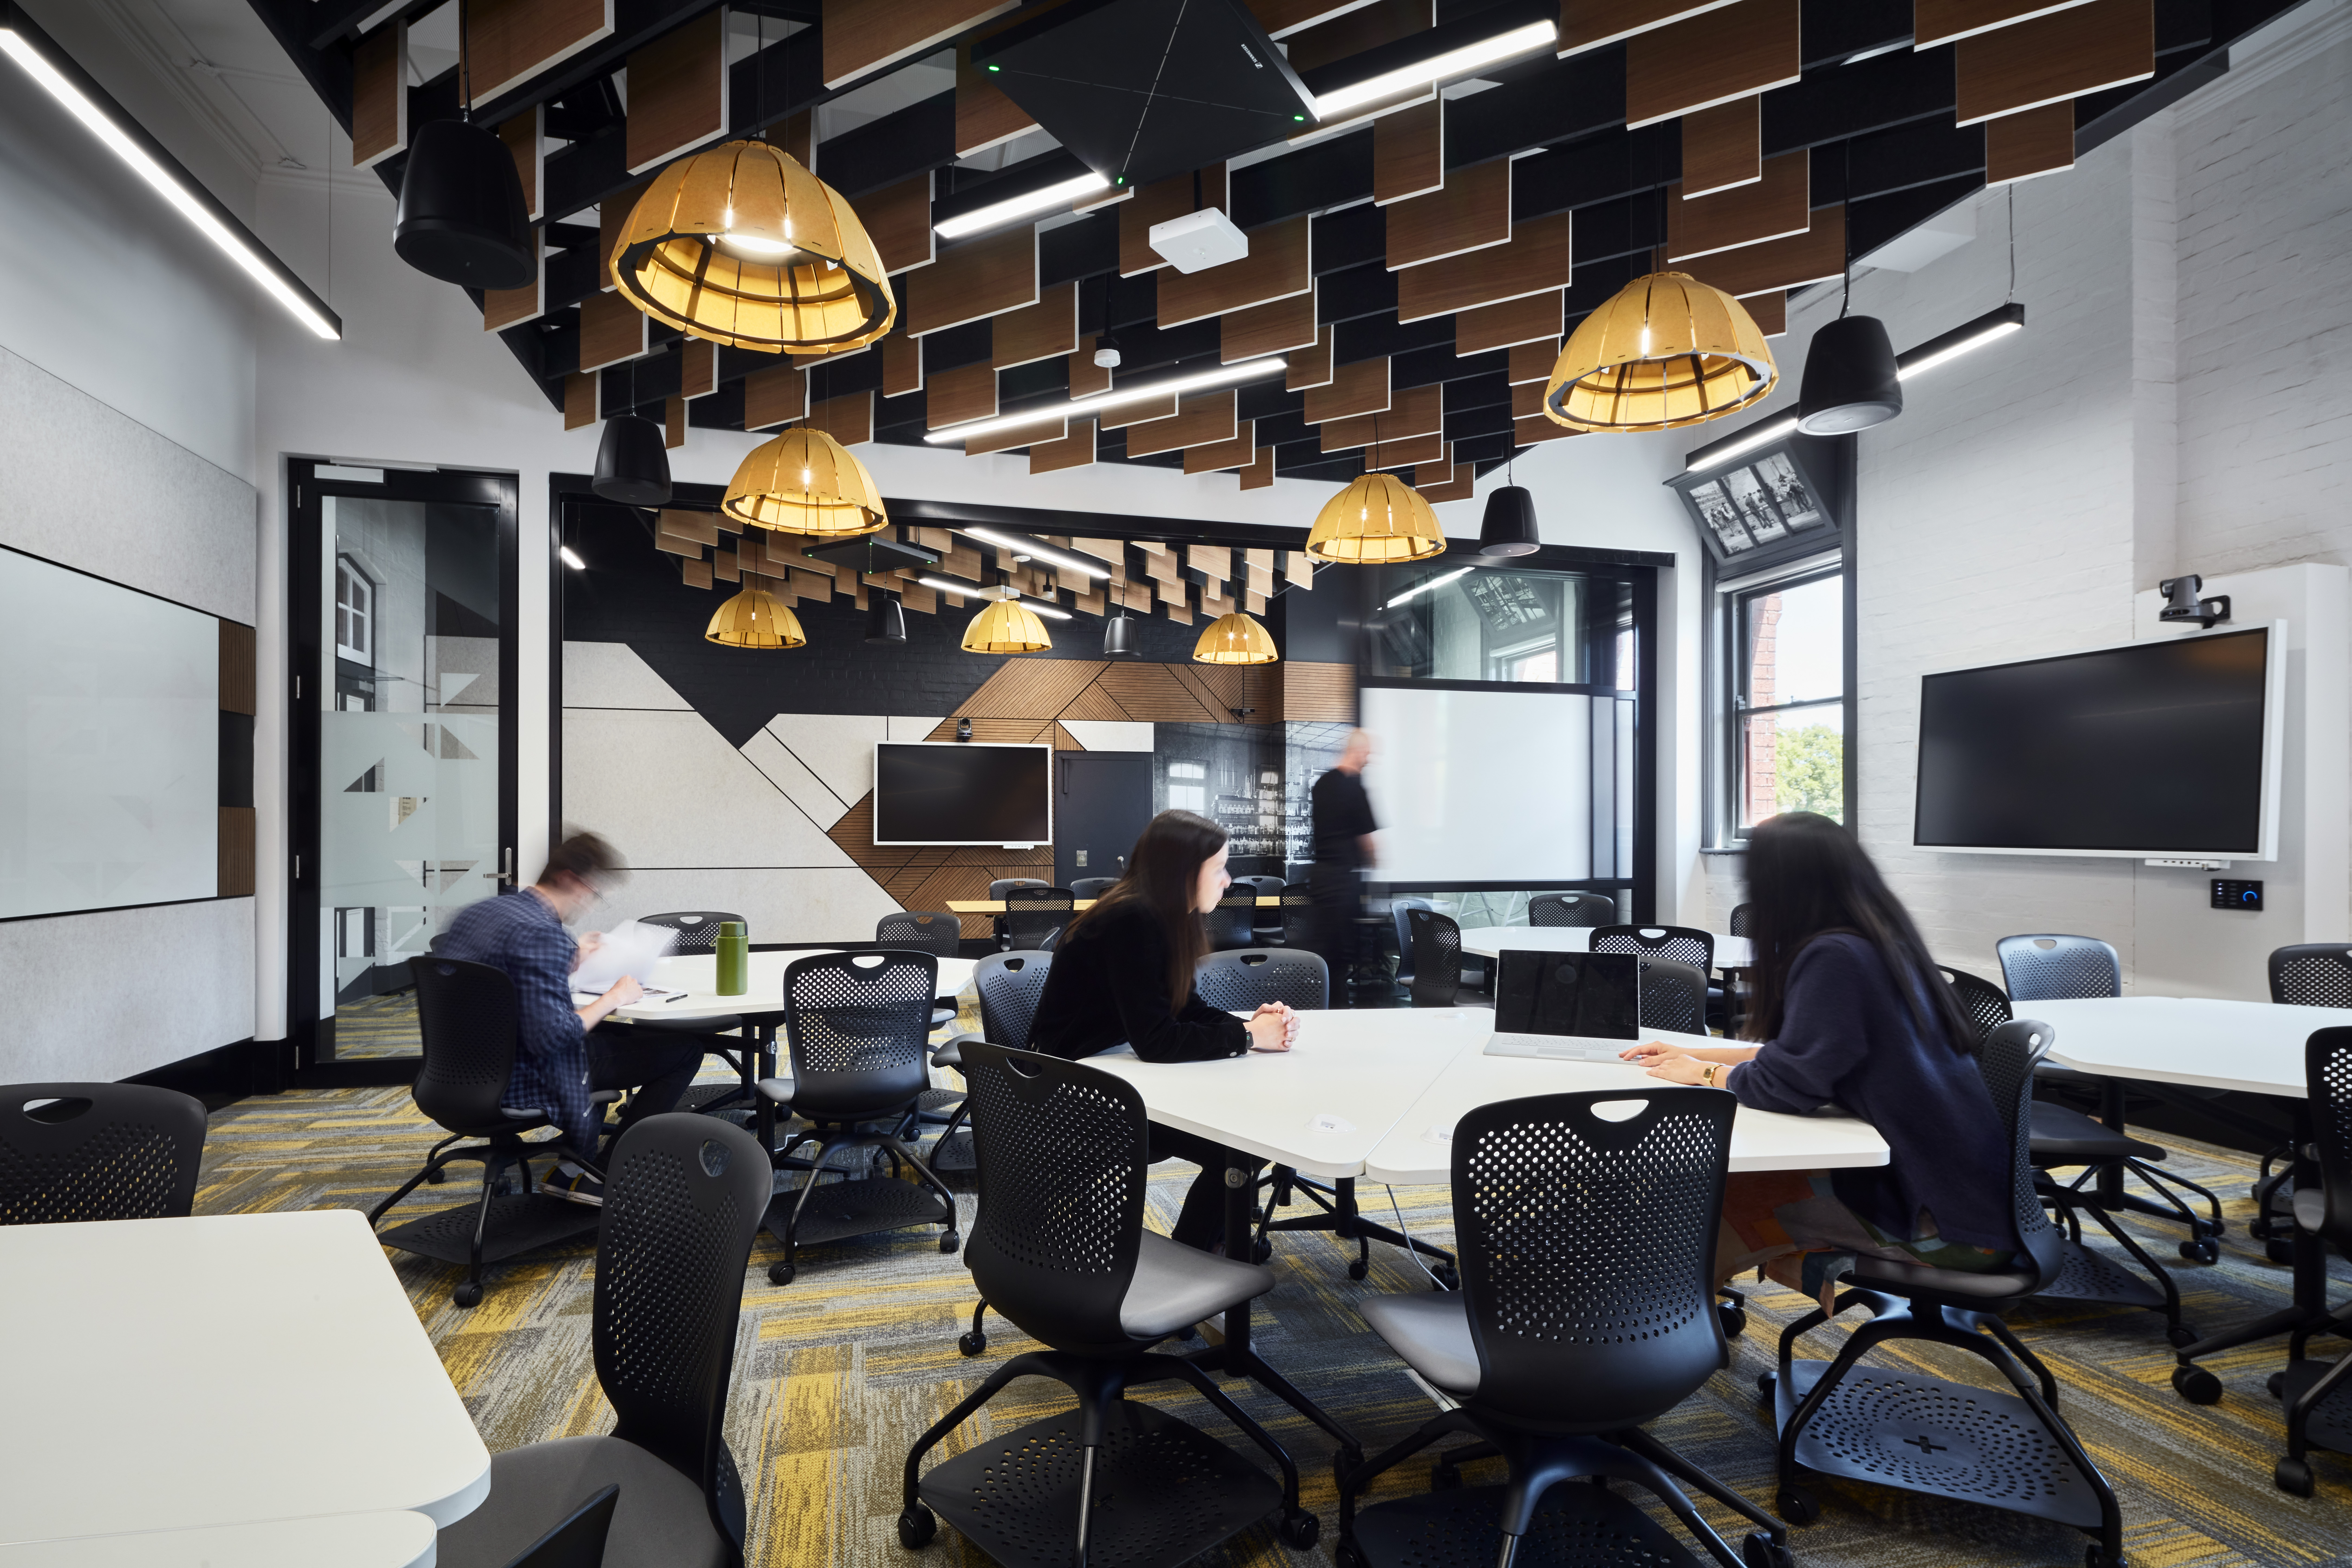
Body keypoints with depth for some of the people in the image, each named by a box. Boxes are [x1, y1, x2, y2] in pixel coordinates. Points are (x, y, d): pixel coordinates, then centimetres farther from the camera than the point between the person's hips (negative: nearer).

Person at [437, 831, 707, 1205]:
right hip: (523, 1085, -10)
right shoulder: (542, 934, -25)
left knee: (610, 1034, 34)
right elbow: (550, 1037, -30)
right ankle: (594, 1176, -1)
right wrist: (613, 999, -15)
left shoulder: (476, 912, 6)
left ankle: (578, 1162, 26)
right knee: (685, 1049, -6)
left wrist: (570, 961, 15)